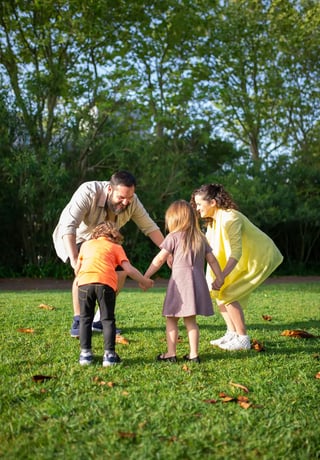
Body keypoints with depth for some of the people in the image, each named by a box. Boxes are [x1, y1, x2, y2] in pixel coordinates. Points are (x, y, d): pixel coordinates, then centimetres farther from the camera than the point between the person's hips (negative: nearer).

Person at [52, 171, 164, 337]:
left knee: (121, 272, -5)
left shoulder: (132, 202, -22)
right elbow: (68, 225, -44)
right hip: (74, 238, -6)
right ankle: (77, 322, -15)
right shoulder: (88, 192, -38)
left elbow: (150, 227, -11)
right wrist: (74, 259, -53)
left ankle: (99, 320, 8)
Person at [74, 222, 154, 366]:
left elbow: (77, 269, 31)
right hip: (106, 283, -2)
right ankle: (109, 354, 6)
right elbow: (129, 269, 10)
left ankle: (85, 353, 13)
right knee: (108, 319, 9)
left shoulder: (86, 244, 30)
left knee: (85, 318, 14)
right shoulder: (116, 247, 22)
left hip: (85, 281, 2)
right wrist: (144, 281, 22)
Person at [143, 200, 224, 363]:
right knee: (190, 320, 11)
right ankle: (194, 354, 10)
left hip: (180, 281, -6)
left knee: (171, 319, 4)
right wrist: (219, 277, 23)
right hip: (197, 281, 6)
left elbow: (159, 260, -3)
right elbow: (212, 259, 14)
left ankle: (171, 353, 3)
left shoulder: (174, 237, -3)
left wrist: (145, 277, 4)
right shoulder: (200, 238, 13)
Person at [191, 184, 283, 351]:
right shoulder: (214, 221, 4)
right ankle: (232, 334, 14)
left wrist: (221, 277, -42)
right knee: (217, 292, 6)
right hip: (245, 261, 10)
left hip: (259, 259, -10)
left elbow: (236, 252, -33)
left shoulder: (229, 218, -25)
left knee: (227, 295, -13)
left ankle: (243, 339, -4)